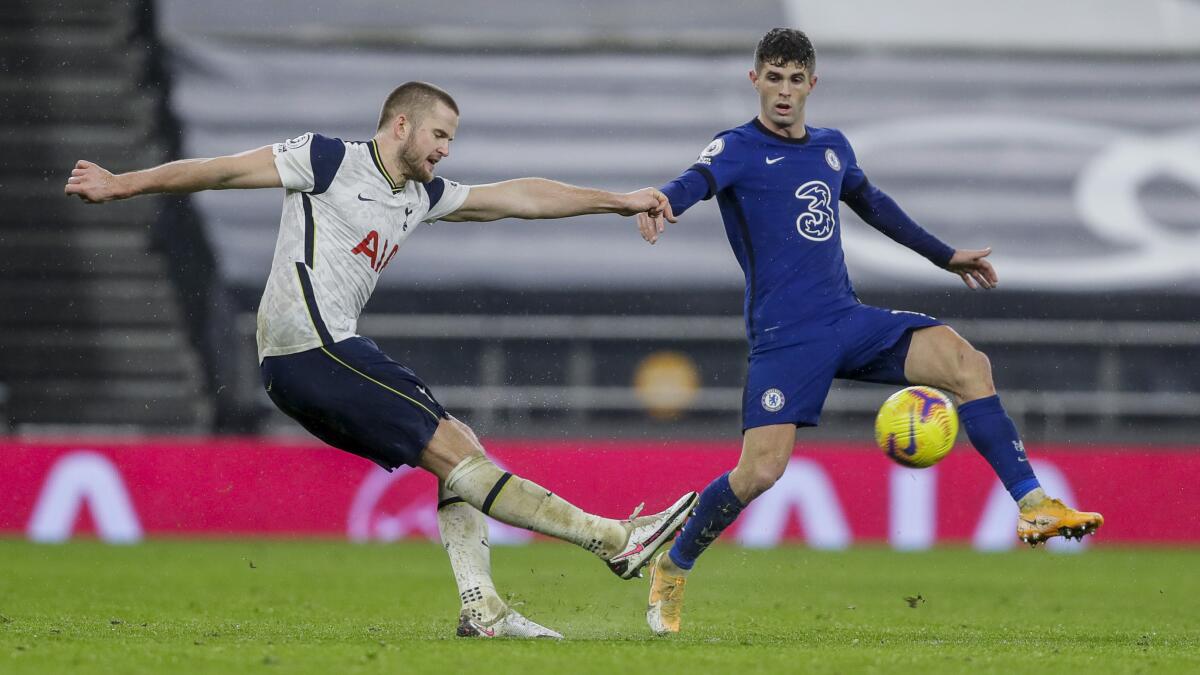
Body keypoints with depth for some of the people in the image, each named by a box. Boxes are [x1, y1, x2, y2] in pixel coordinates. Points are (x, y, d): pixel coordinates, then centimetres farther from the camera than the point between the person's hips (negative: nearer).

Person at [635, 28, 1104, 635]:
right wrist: (662, 203, -50)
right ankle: (671, 568, 7)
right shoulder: (737, 149, -4)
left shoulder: (832, 148, 16)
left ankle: (1033, 505, -13)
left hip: (849, 319, 5)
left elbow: (872, 204, 34)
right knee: (760, 471, -17)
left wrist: (945, 256, 39)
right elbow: (699, 180, -26)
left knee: (968, 363, -15)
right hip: (784, 335, -5)